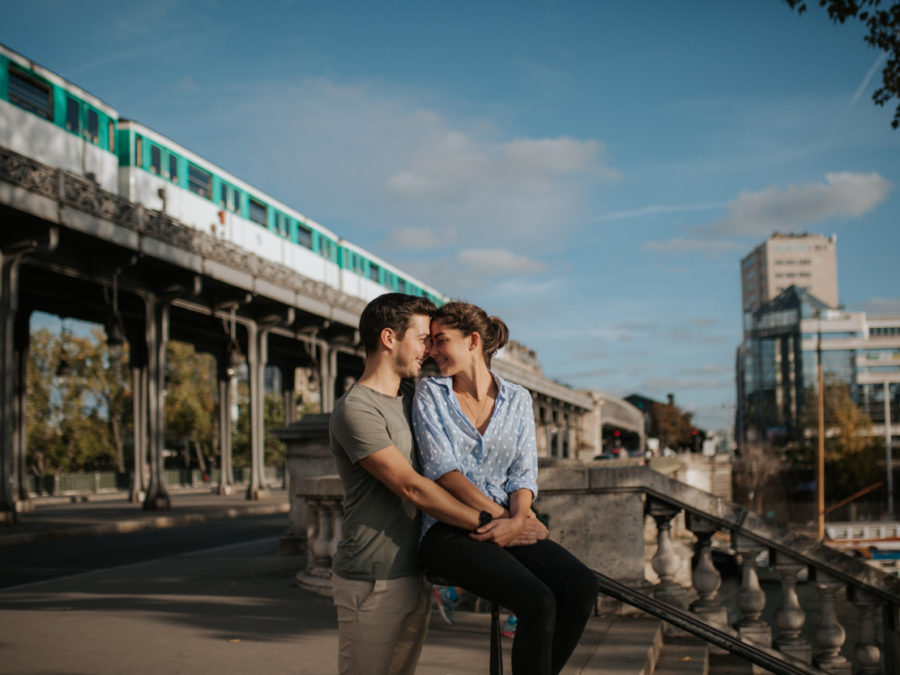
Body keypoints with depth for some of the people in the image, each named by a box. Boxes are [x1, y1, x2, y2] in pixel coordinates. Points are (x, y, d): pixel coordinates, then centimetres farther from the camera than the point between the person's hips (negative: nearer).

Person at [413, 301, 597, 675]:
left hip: (507, 524, 4)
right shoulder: (430, 392, 4)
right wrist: (499, 516, -15)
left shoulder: (517, 399, 11)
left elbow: (523, 474, 6)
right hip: (450, 531, -4)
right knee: (538, 602, -28)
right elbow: (443, 469, -7)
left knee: (581, 586, -22)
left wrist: (518, 520, -15)